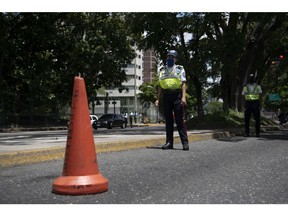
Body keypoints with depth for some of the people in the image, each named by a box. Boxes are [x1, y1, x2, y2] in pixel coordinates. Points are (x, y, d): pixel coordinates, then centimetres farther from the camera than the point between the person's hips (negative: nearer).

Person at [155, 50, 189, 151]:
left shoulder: (180, 69, 8)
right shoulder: (162, 70, 17)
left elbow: (183, 83, -1)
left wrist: (183, 97, -13)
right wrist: (157, 99, 10)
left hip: (177, 95, -3)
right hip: (166, 96, 3)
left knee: (180, 120, -4)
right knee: (168, 120, 5)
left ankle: (185, 142, -2)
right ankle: (169, 142, 8)